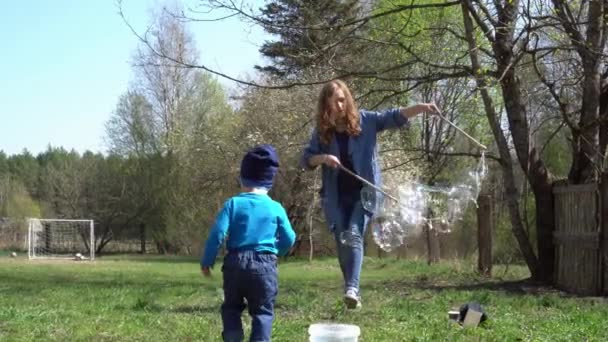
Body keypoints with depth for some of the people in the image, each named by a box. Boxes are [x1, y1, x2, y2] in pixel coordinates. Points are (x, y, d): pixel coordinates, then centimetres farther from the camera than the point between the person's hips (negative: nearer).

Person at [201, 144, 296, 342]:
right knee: (263, 311, 8)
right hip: (264, 265, 0)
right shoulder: (276, 208, 2)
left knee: (231, 307, 17)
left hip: (236, 263, 0)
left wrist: (207, 261, 3)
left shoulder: (233, 204, -2)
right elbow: (289, 239, 8)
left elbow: (217, 234, -7)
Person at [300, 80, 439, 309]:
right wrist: (323, 158, -18)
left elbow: (394, 117, -12)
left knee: (354, 236, -19)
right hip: (336, 197, 3)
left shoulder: (365, 121, -3)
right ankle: (351, 290, 19)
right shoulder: (322, 131, 2)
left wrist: (420, 108, -27)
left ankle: (352, 288, -25)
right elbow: (305, 159, 3)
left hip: (364, 192, -3)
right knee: (342, 243, 6)